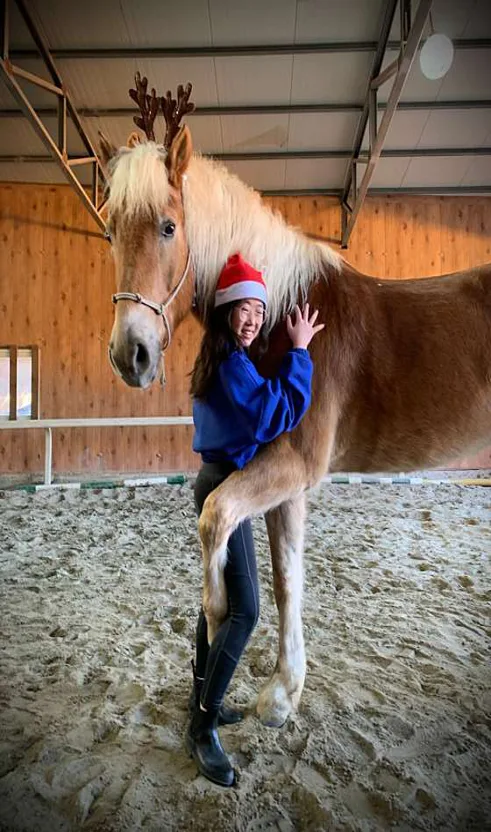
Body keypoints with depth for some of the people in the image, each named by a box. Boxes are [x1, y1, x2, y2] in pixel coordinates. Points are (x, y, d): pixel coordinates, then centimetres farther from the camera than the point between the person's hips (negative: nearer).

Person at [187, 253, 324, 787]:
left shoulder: (218, 362, 10)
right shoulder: (233, 365, -20)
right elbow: (285, 412, -22)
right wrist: (299, 351, -12)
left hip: (217, 481, 10)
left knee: (219, 596, 19)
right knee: (244, 610, -6)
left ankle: (202, 693, 34)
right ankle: (202, 728, 5)